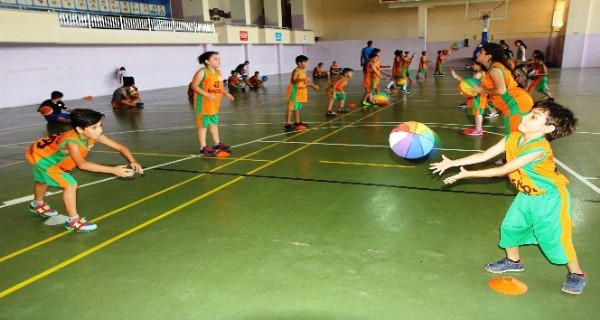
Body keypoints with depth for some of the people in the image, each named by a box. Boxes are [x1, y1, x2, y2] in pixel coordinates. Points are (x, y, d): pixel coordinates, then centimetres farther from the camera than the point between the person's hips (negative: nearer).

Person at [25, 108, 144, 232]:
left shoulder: (94, 135, -26)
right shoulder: (72, 142, -45)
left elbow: (120, 147, -26)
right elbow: (82, 164, -61)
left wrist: (133, 162, -44)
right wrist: (113, 170, -68)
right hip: (39, 155, -8)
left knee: (44, 180, 34)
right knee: (70, 185, -20)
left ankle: (38, 205, 62)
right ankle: (74, 221, -8)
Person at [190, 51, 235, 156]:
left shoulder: (218, 72, 8)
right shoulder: (202, 72, -15)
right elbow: (194, 86, -17)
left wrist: (226, 93, 3)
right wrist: (207, 94, -26)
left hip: (215, 104, 8)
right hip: (204, 104, -8)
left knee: (214, 123, 18)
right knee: (203, 125, 2)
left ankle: (217, 144, 31)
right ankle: (203, 148, 9)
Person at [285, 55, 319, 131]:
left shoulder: (304, 71, 13)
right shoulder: (296, 71, -16)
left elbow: (305, 82, 25)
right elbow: (292, 81, -30)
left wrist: (313, 85, 24)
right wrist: (301, 80, -43)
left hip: (300, 92, 9)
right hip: (294, 92, -9)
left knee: (297, 108, 17)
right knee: (291, 108, -7)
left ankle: (297, 122, 27)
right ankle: (288, 124, -7)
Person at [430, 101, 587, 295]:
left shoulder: (539, 149, -33)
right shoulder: (513, 138, -11)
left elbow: (502, 171, -30)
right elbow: (483, 156, -11)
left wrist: (467, 174, -28)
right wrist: (452, 163, -19)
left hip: (548, 198, -7)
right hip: (527, 195, 7)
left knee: (553, 237, 0)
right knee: (510, 226, 11)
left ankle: (577, 274, 25)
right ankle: (514, 262, 35)